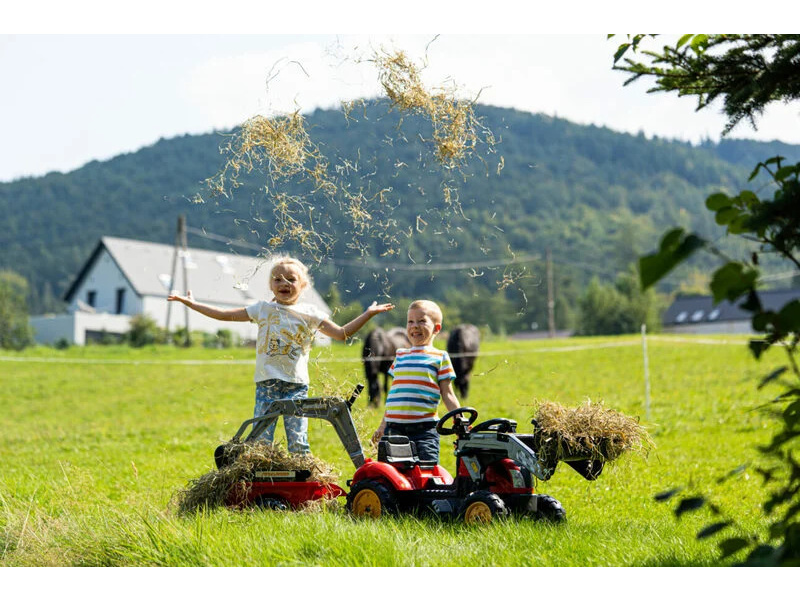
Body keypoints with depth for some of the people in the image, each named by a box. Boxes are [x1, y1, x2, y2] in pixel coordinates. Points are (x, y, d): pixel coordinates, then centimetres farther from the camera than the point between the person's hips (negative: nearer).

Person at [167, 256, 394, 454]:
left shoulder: (309, 314, 7)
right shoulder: (262, 309, 9)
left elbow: (341, 333, 7)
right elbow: (224, 314, 13)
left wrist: (369, 313, 1)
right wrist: (192, 303, 11)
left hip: (296, 386, -1)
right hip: (266, 384, 1)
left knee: (298, 442, -4)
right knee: (260, 441, -2)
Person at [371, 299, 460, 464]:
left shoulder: (439, 357, 6)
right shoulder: (400, 356, 18)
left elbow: (447, 395, 5)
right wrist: (383, 425, 26)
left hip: (424, 430, -4)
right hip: (394, 428, 4)